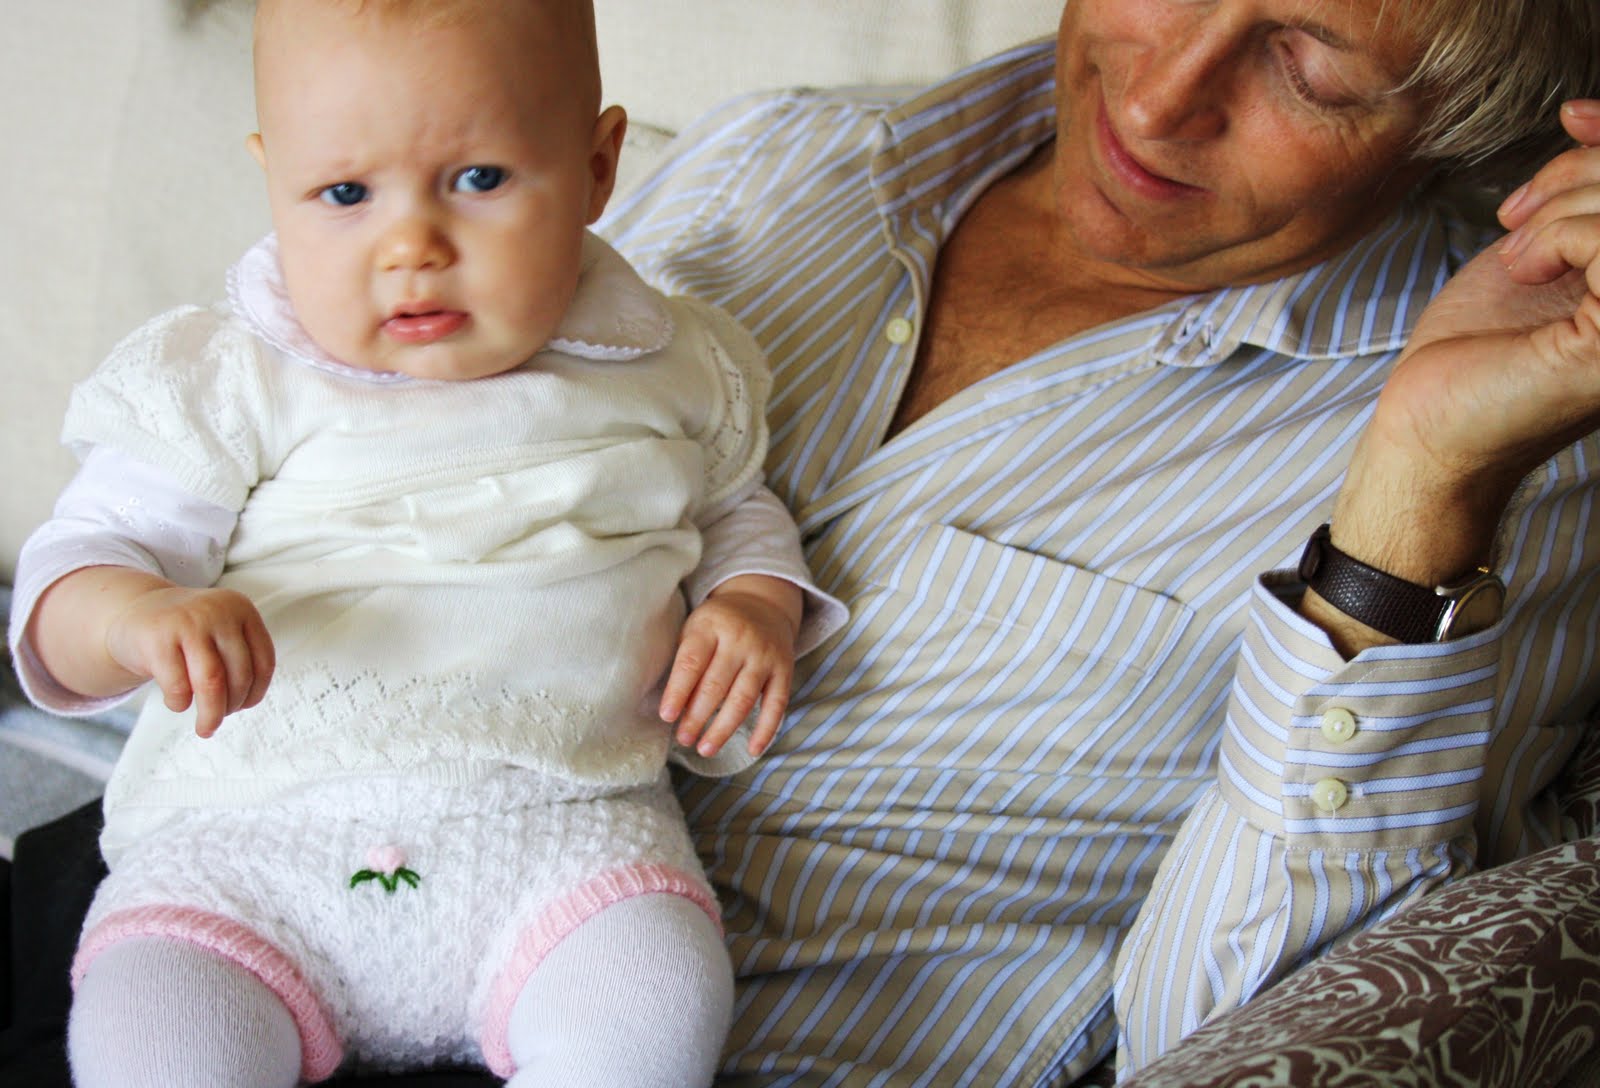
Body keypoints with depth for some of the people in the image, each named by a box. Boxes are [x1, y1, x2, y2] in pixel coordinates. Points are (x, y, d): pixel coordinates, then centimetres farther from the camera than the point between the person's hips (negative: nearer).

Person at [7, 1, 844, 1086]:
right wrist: (138, 613, -22)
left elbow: (733, 506, 27)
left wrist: (755, 602, 4)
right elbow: (88, 548, 2)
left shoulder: (667, 369, 10)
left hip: (561, 820, 1)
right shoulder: (234, 387, 3)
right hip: (249, 834, 0)